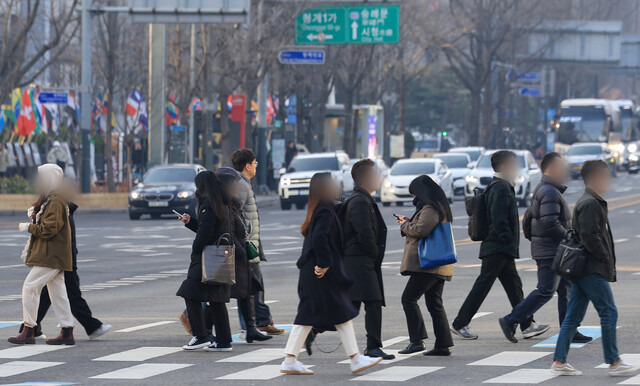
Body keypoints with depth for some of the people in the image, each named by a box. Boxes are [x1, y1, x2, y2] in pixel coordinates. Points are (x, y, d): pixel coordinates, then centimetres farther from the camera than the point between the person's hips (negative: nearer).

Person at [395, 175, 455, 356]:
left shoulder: (429, 210, -13)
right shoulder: (439, 208, 19)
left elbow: (421, 230, -25)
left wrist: (405, 224, -7)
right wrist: (408, 223, 15)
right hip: (437, 266, 10)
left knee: (409, 298, -8)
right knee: (434, 303, 10)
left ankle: (417, 341, -12)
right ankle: (443, 345, 8)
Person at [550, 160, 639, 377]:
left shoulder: (593, 202, 19)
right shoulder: (590, 204, -14)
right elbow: (589, 236, -22)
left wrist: (606, 259, 15)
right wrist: (605, 257, -13)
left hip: (582, 269, 10)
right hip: (593, 269, -10)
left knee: (573, 316, 9)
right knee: (609, 312, -5)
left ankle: (559, 362, 9)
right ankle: (614, 363, -2)